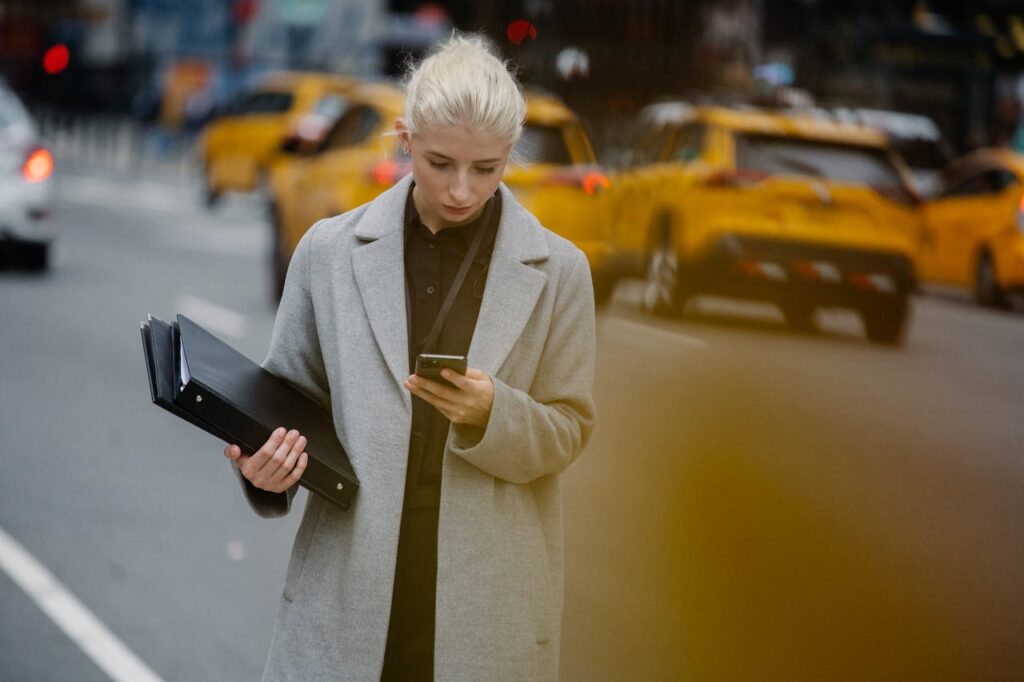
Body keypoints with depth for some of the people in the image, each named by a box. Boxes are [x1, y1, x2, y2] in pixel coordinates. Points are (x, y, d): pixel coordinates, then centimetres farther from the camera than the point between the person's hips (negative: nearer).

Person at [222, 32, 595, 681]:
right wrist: (267, 465, -9)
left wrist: (492, 415, -15)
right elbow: (290, 392, 12)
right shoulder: (330, 251, 2)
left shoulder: (557, 270, 1)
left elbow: (569, 429, 5)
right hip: (348, 596, 1)